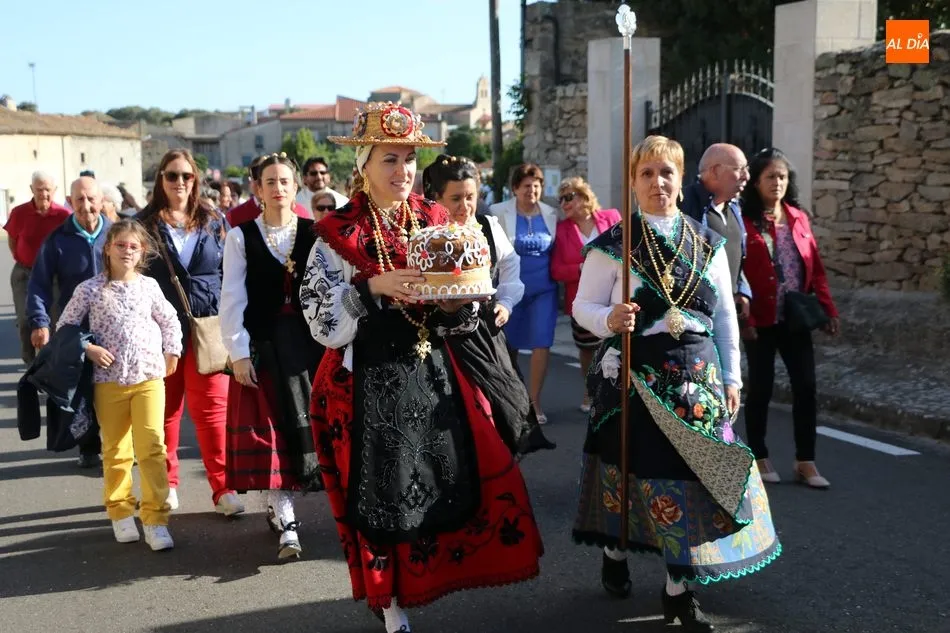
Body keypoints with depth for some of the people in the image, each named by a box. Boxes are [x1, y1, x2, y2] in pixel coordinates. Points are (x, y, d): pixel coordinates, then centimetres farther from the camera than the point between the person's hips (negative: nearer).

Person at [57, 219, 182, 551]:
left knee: (152, 446, -8)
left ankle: (155, 520, -2)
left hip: (149, 377, 0)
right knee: (115, 450, 9)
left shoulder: (149, 286, 4)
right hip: (109, 380, 0)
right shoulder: (89, 289, -1)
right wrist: (89, 349, -8)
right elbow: (64, 327, 5)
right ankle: (121, 513, 25)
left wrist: (171, 353, 8)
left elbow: (169, 320, 18)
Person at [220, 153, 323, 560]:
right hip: (263, 343, -1)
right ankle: (286, 523, 1)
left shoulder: (314, 235, 3)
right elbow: (232, 299, -1)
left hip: (309, 340, 1)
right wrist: (238, 352, -8)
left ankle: (278, 506, 25)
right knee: (271, 431, -2)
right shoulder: (241, 237, 1)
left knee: (308, 426, 5)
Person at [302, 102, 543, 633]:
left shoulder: (435, 222, 7)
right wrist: (374, 287, -21)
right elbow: (324, 324, -10)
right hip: (367, 384, -4)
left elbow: (458, 322, 11)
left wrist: (458, 303, -10)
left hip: (433, 376, 4)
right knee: (383, 496, 2)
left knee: (475, 476, -1)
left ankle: (428, 578, 23)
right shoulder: (339, 233, -5)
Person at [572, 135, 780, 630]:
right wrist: (610, 319, -24)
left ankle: (678, 588, 10)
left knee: (693, 471, 0)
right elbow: (583, 306, -2)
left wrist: (731, 377, 9)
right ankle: (614, 553, 32)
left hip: (696, 377, 3)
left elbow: (724, 316, 10)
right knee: (631, 465, 5)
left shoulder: (708, 244, 6)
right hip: (632, 376, -2)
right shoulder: (611, 244, -3)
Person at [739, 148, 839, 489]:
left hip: (797, 319, 5)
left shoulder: (799, 218, 9)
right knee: (760, 387, 5)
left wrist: (828, 309, 4)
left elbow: (816, 267, 11)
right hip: (761, 320, -5)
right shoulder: (743, 221, -7)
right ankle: (759, 458, 18)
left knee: (806, 386, 3)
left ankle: (805, 462, 13)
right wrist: (744, 318, -15)